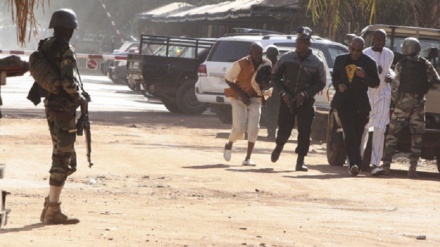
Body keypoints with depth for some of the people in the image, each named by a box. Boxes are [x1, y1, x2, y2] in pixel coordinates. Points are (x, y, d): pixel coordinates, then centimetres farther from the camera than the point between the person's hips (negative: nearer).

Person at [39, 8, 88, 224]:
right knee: (63, 160, -4)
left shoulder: (45, 47, 9)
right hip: (64, 108, -9)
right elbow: (67, 82, -24)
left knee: (62, 158, 18)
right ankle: (53, 211, -4)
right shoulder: (65, 51, -16)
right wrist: (80, 99, -8)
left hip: (50, 106, 9)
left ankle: (50, 206, 19)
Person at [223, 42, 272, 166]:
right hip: (239, 98, -3)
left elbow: (265, 84, 6)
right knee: (239, 128, -10)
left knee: (254, 128, -8)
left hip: (255, 98, 4)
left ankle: (248, 158, -1)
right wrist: (242, 95, -15)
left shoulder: (266, 64, -5)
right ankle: (229, 145, 22)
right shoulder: (241, 64, -18)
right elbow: (228, 79, -10)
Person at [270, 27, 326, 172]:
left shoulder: (317, 63, -4)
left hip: (306, 102, 0)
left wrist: (305, 93, -14)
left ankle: (300, 161, -1)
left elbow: (321, 83, 0)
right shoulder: (286, 58, -1)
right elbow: (275, 76, 5)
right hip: (287, 100, 1)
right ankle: (279, 146, 36)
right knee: (284, 129, 2)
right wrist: (283, 92, -8)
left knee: (304, 132, -8)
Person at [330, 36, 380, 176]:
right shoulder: (340, 60, 10)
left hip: (360, 105, 0)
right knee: (349, 133, -12)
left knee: (357, 135, 5)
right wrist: (338, 85, -3)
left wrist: (364, 76, -18)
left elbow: (376, 83, 1)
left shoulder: (369, 63, 1)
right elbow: (334, 77, 20)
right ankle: (355, 163, -19)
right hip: (344, 101, 0)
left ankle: (353, 164, 16)